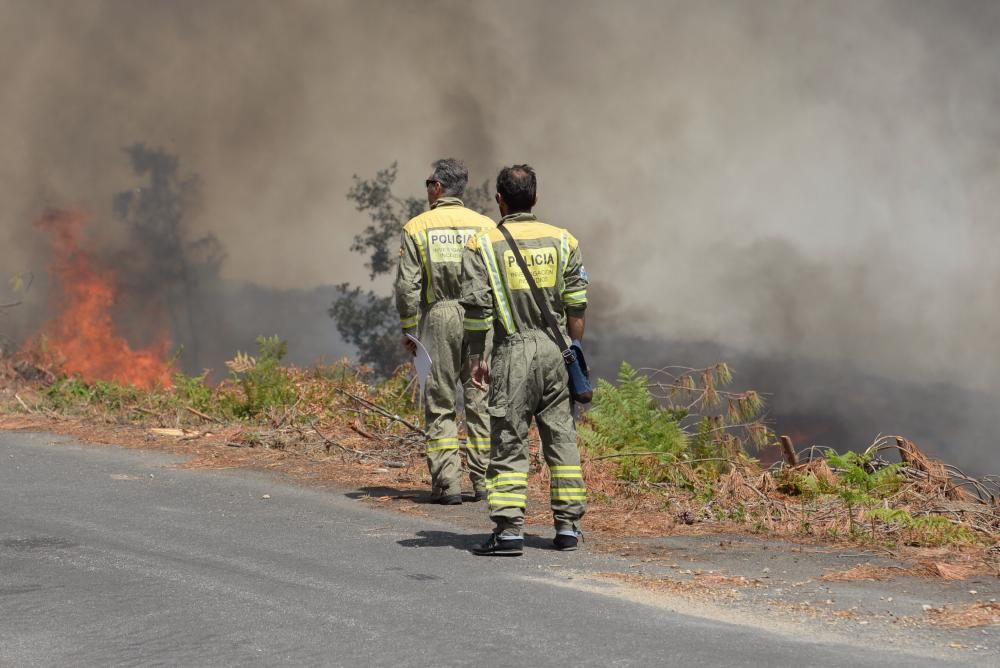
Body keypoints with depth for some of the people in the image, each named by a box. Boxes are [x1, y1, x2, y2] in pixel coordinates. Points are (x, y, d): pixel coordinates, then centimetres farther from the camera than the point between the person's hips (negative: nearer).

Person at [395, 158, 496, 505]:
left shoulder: (417, 227, 1)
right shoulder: (485, 226, 5)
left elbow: (407, 285, -3)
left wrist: (408, 330, 4)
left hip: (437, 319, -1)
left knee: (440, 405, 4)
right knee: (481, 402, 6)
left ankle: (447, 483, -1)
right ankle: (485, 481, 6)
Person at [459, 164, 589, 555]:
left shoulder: (484, 245, -2)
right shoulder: (562, 241, 7)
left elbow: (477, 307, -6)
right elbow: (576, 306, 6)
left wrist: (477, 356, 1)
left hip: (513, 350, -3)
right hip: (555, 348, 3)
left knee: (508, 442, -1)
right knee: (562, 438, 10)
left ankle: (508, 528, -7)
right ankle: (567, 525, 12)